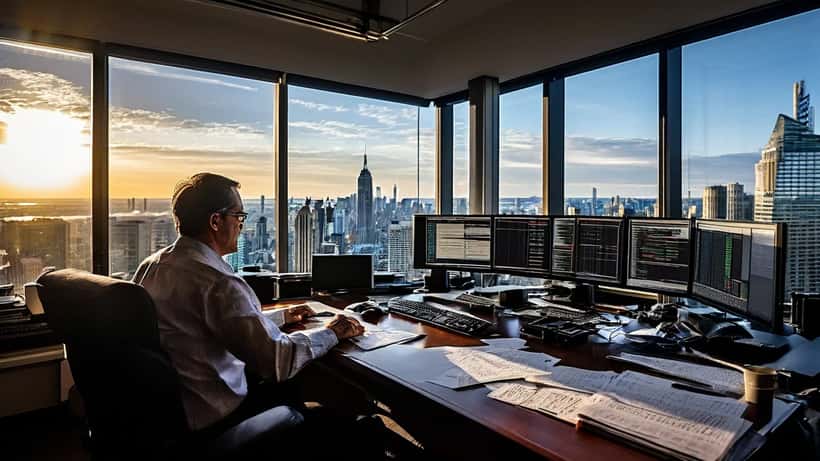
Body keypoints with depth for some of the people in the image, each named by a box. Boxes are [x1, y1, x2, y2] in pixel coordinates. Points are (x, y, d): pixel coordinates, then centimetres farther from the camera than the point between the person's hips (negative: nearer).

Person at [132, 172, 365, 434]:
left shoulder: (149, 266, 3)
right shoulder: (217, 283, -28)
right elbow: (277, 360, -27)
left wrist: (282, 316, 17)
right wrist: (331, 333, -11)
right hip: (211, 419, -9)